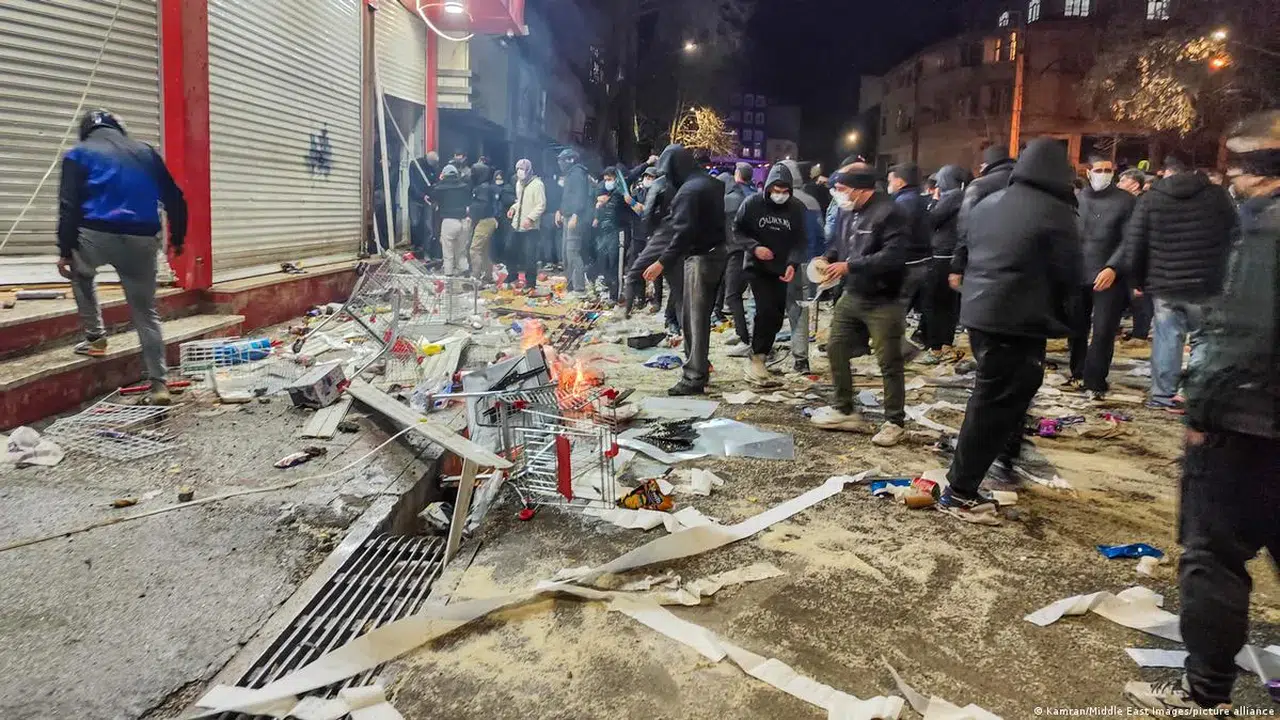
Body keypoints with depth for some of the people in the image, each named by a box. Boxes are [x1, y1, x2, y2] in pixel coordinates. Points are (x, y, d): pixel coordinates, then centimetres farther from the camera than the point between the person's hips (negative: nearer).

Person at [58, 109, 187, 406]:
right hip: (142, 240, 2)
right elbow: (175, 200, 18)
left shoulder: (79, 153, 10)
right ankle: (158, 383, 4)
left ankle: (95, 338, 28)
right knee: (146, 312, 9)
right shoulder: (146, 151, 20)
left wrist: (64, 251, 2)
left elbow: (68, 206, 0)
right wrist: (177, 238, 26)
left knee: (81, 274, 34)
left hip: (97, 235, -2)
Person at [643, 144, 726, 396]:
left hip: (701, 257, -9)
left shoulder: (689, 190, -17)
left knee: (695, 318, -5)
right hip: (717, 252, 9)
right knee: (698, 314, 17)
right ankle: (699, 365, 25)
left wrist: (662, 262, -26)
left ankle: (695, 377, -1)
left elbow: (684, 233, -25)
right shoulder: (713, 183, 12)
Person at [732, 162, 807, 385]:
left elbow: (800, 240, 0)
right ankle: (757, 361, -12)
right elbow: (737, 229, 0)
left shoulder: (797, 208, -4)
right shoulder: (752, 203, -8)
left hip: (781, 269, 4)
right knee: (766, 310, -18)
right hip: (757, 267, -4)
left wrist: (793, 263, -16)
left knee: (776, 315, 8)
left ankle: (761, 356, 24)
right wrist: (754, 247, -16)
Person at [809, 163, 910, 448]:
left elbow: (893, 257, -28)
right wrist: (828, 259, -3)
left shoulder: (890, 213, -20)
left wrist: (849, 266, -27)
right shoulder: (847, 211, 5)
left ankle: (895, 422, 15)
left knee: (889, 363, 1)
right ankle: (844, 410, 27)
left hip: (883, 302, -8)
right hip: (851, 296, 8)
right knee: (836, 349, 12)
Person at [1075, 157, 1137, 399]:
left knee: (1103, 332, -5)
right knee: (1076, 329, 10)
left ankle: (1095, 382, 3)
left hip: (1109, 277, -2)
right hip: (1078, 275, 2)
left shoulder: (1125, 201, 1)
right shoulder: (1077, 199, 7)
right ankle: (1078, 373, 27)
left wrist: (1112, 268, -18)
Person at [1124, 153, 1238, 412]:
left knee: (1167, 338, 9)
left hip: (1164, 283, 1)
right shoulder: (1217, 195, 1)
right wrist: (1225, 278, 12)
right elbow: (1234, 238, 4)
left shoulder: (1149, 198, 0)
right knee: (1203, 340, 8)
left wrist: (1138, 279, 9)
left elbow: (1134, 242, -1)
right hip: (1206, 283, -1)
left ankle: (1163, 395, 12)